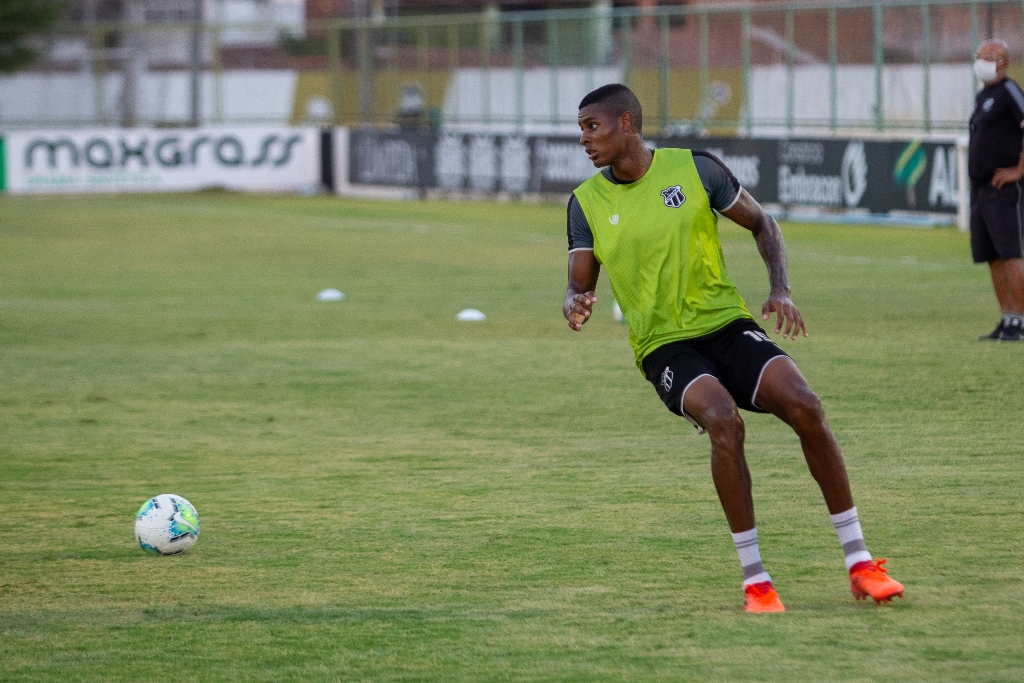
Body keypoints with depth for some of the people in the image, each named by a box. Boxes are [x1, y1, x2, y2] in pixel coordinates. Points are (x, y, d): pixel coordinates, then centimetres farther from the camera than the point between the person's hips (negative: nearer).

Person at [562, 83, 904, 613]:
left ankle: (859, 565, -10)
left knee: (805, 407, -21)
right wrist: (575, 305, -22)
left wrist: (780, 289, -5)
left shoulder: (695, 169, -1)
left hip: (726, 324, 1)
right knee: (724, 421, -31)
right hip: (664, 346, -1)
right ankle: (754, 581, -22)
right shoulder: (587, 202, 2)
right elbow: (578, 286, 2)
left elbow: (761, 223, 10)